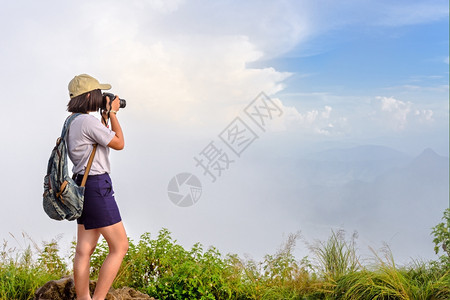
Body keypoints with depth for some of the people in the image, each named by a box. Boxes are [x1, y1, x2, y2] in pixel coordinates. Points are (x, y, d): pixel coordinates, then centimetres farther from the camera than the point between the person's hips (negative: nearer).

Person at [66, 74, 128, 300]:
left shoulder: (72, 122, 13)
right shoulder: (88, 121, -17)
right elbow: (119, 143, -10)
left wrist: (105, 117, 19)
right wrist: (113, 113, -1)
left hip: (82, 187, 10)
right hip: (97, 187, -10)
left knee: (84, 250, 9)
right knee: (120, 247, -3)